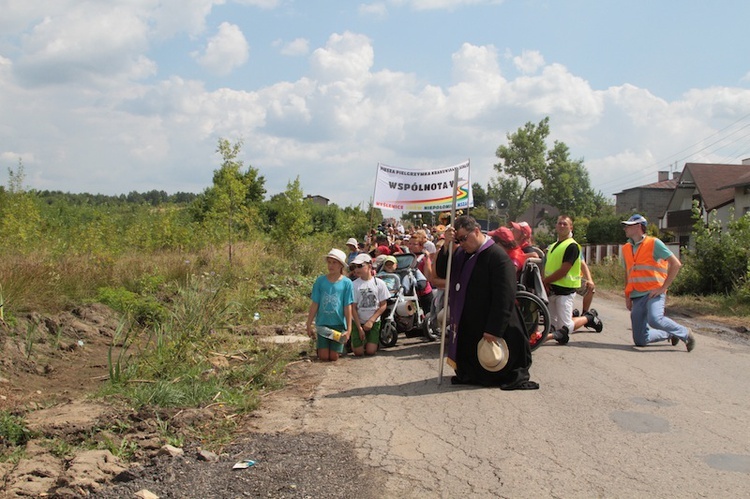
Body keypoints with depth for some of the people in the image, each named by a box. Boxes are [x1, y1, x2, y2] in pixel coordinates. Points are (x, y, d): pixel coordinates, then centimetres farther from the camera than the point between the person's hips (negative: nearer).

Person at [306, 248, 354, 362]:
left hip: (339, 324, -1)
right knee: (323, 356, 0)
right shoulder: (320, 280, -1)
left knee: (334, 357, 2)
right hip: (322, 323, 1)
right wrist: (309, 325, 2)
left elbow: (348, 307, -4)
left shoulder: (346, 283, -5)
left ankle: (343, 346, 33)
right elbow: (314, 304, 2)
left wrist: (349, 329, -6)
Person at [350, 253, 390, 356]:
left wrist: (371, 321, -11)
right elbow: (353, 308, -6)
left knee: (370, 351, -7)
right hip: (358, 322, 0)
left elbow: (383, 305, -3)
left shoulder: (379, 283, -6)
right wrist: (359, 327, -10)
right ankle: (353, 342, 28)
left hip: (374, 322, 0)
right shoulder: (354, 285, -8)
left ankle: (369, 342, 27)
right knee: (358, 352, -5)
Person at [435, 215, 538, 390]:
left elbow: (504, 296, -22)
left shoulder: (497, 256, -18)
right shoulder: (462, 253, 8)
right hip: (466, 326, 7)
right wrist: (447, 245, -12)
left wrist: (493, 330, -23)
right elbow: (441, 272, 1)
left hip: (486, 328, -7)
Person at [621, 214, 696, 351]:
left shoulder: (654, 243, -3)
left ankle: (685, 333, -8)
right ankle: (670, 334, 29)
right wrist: (627, 296, 14)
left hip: (653, 293, -6)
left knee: (655, 319, -36)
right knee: (640, 341, 2)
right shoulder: (626, 248, 15)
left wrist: (663, 287, -12)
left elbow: (676, 264, -7)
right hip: (636, 297, 6)